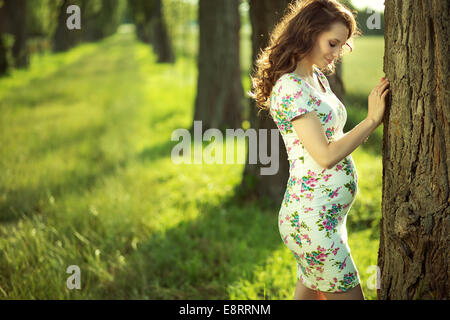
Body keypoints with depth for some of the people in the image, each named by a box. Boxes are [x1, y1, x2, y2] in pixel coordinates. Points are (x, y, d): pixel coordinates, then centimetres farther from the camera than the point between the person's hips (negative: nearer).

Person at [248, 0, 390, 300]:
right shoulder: (290, 87, -17)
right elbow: (325, 156, -21)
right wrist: (372, 120, -16)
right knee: (349, 295, -2)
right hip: (311, 219, -9)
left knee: (310, 293, 16)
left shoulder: (318, 78, 12)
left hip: (330, 215, 9)